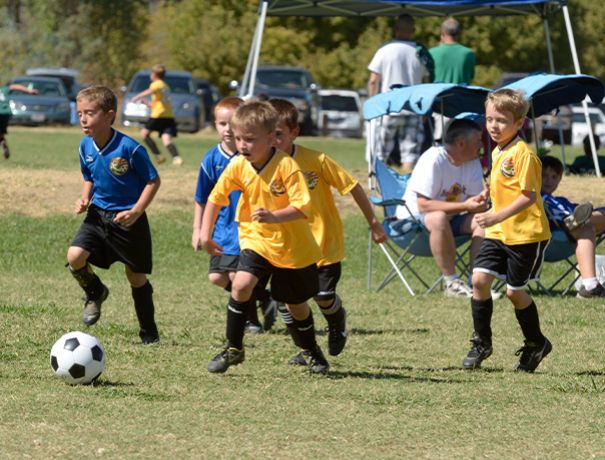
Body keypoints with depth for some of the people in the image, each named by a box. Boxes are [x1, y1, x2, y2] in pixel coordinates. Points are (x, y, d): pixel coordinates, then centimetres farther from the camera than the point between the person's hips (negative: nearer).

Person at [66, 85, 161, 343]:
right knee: (75, 256, -19)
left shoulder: (129, 148, -20)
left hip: (128, 221, -4)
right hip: (98, 216, 4)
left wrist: (136, 211, -22)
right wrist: (85, 199, -4)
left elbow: (153, 181, -12)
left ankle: (149, 332, 25)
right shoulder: (86, 147, -2)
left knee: (137, 277, 7)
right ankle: (95, 293, 12)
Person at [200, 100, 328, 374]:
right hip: (256, 240, 3)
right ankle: (233, 349, -9)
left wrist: (273, 217, -42)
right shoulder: (237, 166, -11)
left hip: (293, 246, -3)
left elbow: (303, 207, -28)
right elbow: (216, 198, 2)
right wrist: (205, 234, -4)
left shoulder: (286, 166, -24)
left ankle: (312, 352, 39)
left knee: (296, 304, 12)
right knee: (241, 284, -22)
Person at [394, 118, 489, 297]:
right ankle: (451, 282, -31)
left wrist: (480, 199, -29)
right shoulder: (434, 160, -23)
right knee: (439, 218, -39)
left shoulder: (473, 162, -1)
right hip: (412, 218, -7)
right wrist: (464, 206, -33)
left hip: (450, 218, 7)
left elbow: (475, 206, -3)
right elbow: (423, 205, -28)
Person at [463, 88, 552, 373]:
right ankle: (481, 342, 6)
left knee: (515, 291, 2)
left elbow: (529, 196, -24)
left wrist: (498, 216, -30)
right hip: (499, 233, 7)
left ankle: (536, 344, 23)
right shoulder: (497, 152, 10)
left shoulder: (523, 154, -18)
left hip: (526, 235, -7)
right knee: (479, 279, -6)